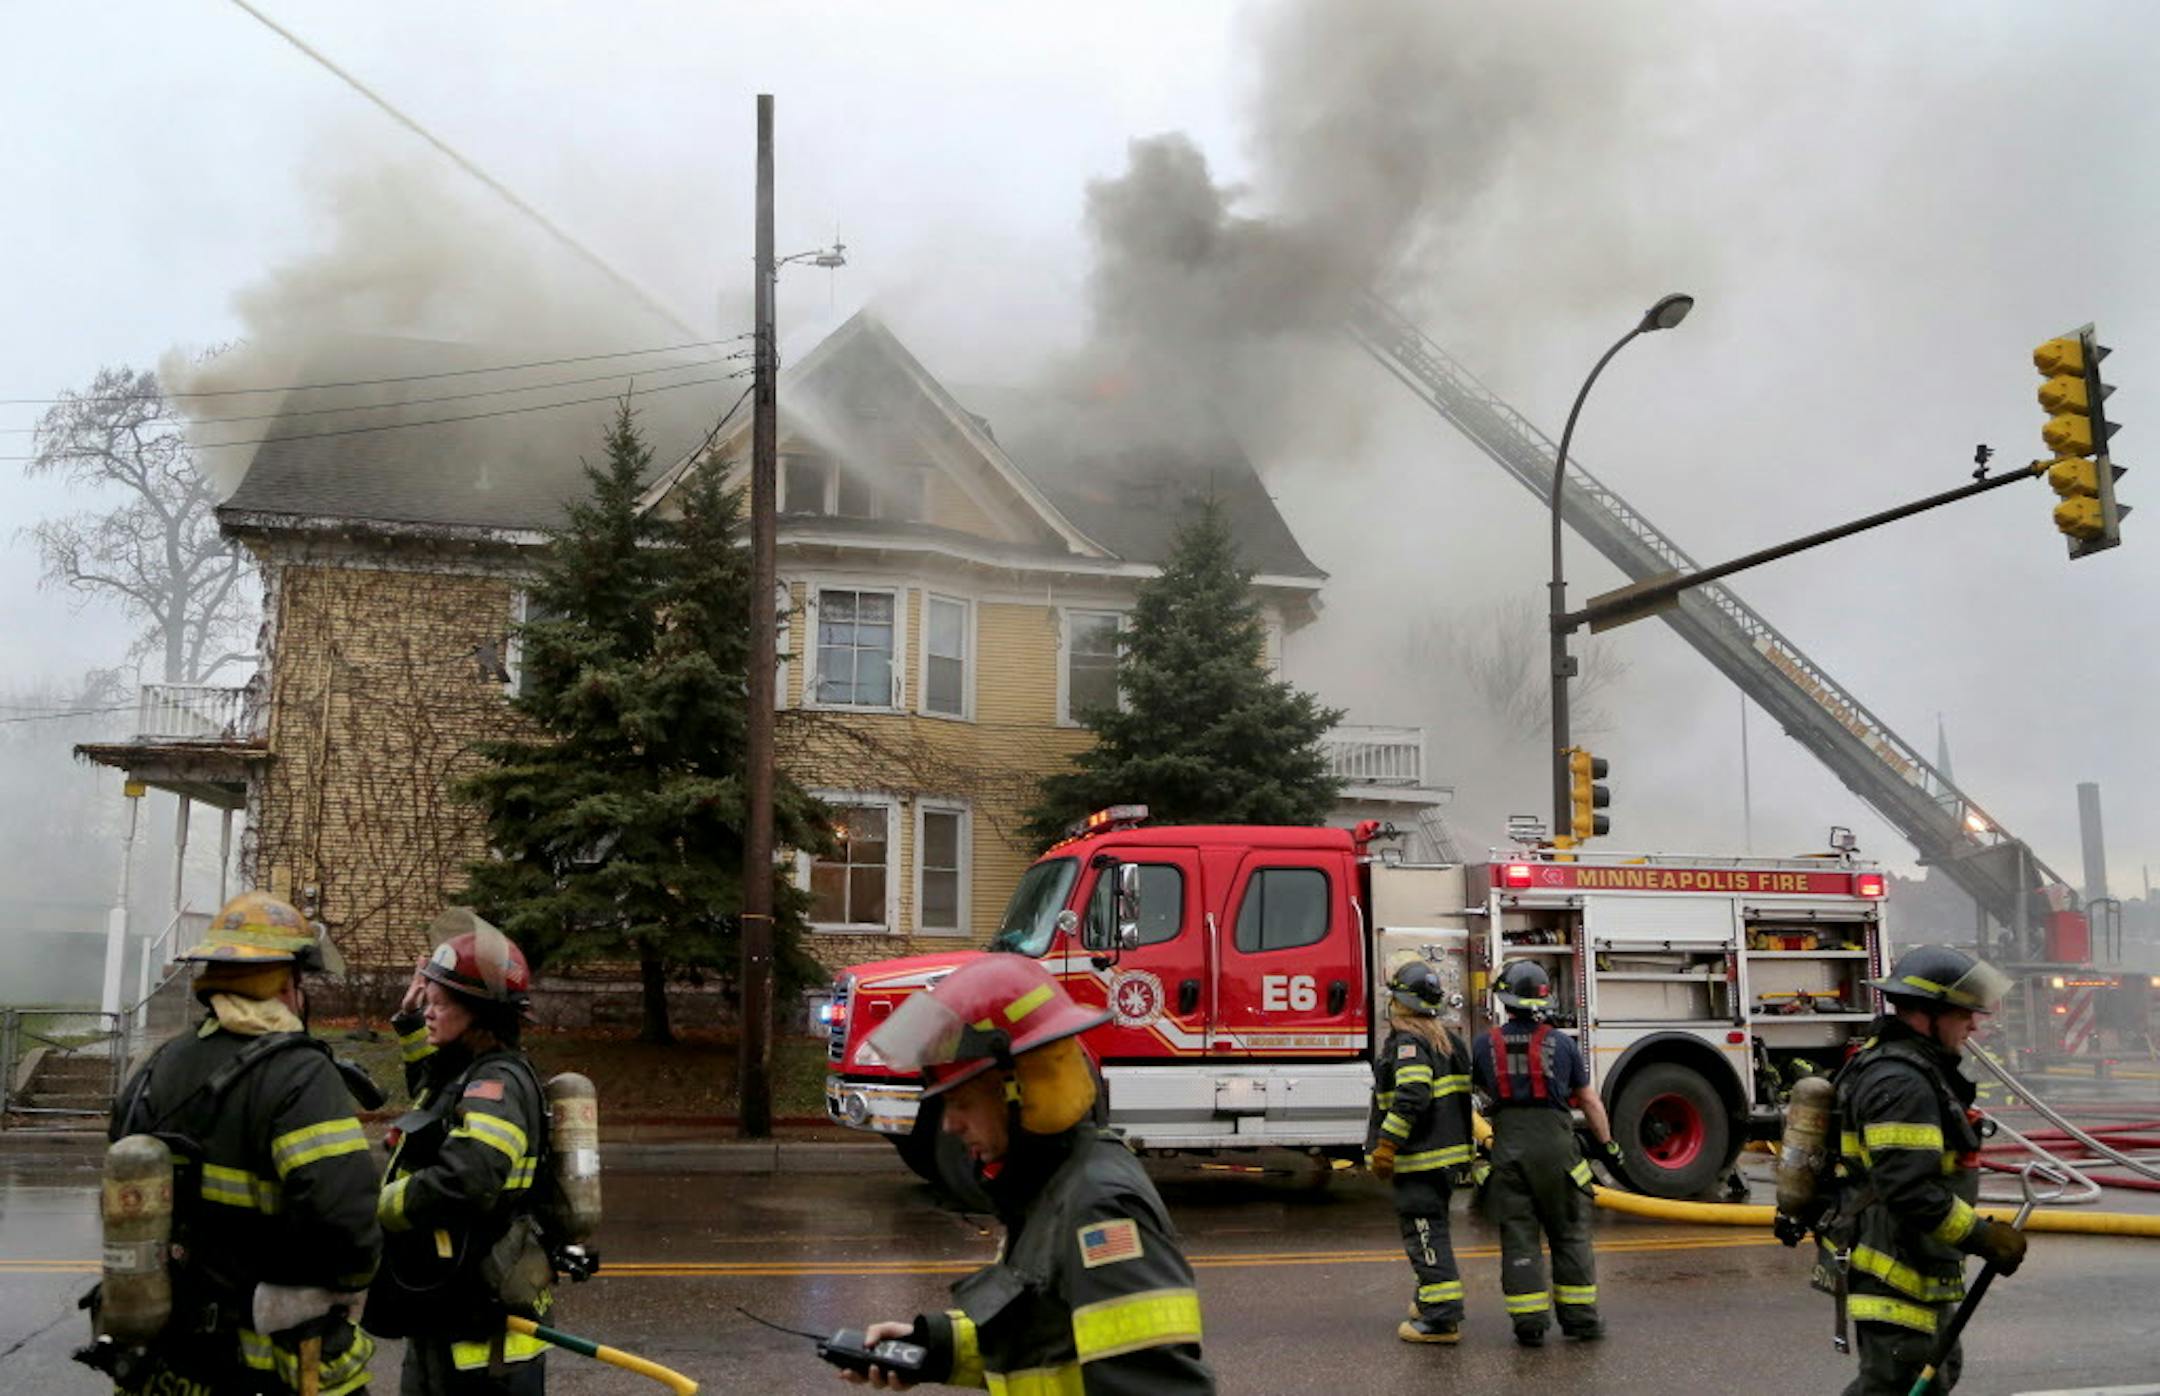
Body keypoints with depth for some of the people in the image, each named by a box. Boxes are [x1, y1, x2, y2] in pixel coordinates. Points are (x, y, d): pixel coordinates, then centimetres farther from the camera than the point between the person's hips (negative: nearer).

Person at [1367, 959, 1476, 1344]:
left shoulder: (1407, 1043, -16)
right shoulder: (1449, 1041, 14)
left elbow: (1411, 1096, -28)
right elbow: (1462, 1095, 19)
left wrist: (1386, 1145, -24)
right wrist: (1466, 1150, 25)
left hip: (1420, 1155, -10)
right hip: (1450, 1152, 10)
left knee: (1425, 1233, -6)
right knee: (1431, 1227, 22)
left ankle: (1441, 1318, -6)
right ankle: (1434, 1299, 33)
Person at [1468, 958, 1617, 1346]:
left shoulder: (1485, 1044, 2)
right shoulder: (1562, 1044, 0)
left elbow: (1472, 1088, 17)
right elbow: (1588, 1100, 6)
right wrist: (1608, 1145, 16)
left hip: (1508, 1149, 1)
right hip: (1556, 1147, -1)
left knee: (1519, 1236, 5)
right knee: (1570, 1233, 10)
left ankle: (1529, 1322, 3)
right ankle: (1579, 1315, 13)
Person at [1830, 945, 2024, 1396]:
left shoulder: (1916, 1069, 14)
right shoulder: (1899, 1083, -22)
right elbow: (1910, 1190, -29)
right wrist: (1983, 1237, -22)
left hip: (1921, 1270, 11)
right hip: (1895, 1274, -11)